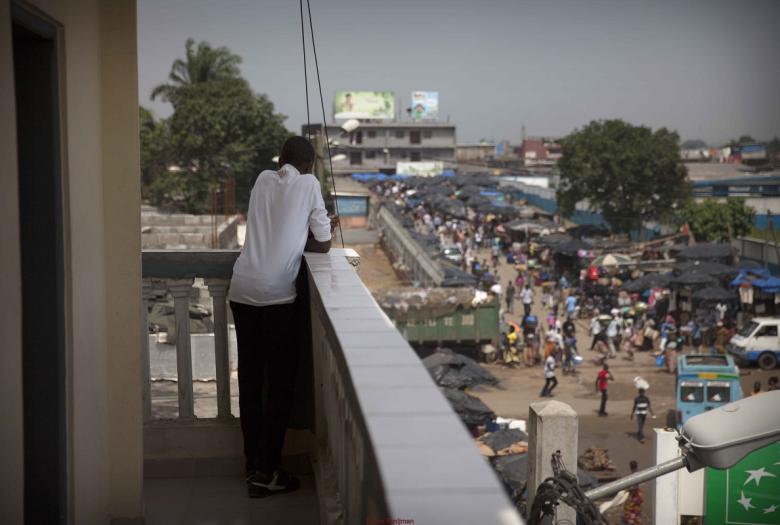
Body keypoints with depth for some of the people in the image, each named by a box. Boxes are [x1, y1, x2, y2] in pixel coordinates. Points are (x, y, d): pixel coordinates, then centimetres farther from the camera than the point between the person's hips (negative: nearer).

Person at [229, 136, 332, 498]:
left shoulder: (263, 179, 16)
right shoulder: (308, 183, 4)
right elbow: (324, 245, 8)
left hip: (241, 289, 5)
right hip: (274, 295, -5)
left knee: (250, 379, 12)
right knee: (280, 381, 3)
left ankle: (253, 464, 19)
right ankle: (265, 472, 2)